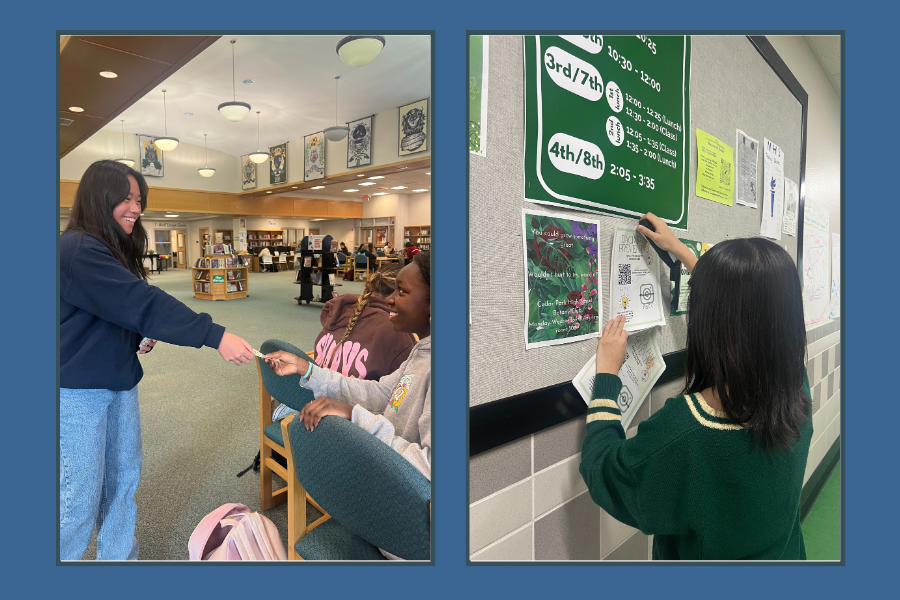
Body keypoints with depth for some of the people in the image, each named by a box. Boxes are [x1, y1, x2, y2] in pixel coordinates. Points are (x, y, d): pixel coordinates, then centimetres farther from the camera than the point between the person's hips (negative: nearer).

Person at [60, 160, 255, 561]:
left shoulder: (117, 250, 10)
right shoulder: (77, 249, -19)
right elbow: (142, 302, -29)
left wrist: (140, 338, -2)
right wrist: (215, 337, -33)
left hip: (120, 382, 8)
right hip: (78, 391, -8)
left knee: (123, 479, 16)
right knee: (81, 496, 3)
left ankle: (119, 557, 32)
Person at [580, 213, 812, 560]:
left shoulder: (682, 427, -38)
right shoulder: (797, 390, -20)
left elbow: (601, 473, -21)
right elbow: (748, 317, -2)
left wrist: (607, 374, -14)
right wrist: (681, 251, 6)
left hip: (709, 556, -4)